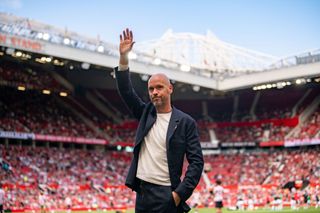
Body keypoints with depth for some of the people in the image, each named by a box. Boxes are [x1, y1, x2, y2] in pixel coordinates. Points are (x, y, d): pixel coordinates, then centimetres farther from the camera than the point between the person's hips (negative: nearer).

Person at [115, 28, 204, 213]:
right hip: (142, 192, 5)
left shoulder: (185, 122, -4)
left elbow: (196, 161, -7)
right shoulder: (146, 113, 10)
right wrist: (124, 57, -10)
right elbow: (126, 90, 2)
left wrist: (180, 193, -15)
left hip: (166, 195, -5)